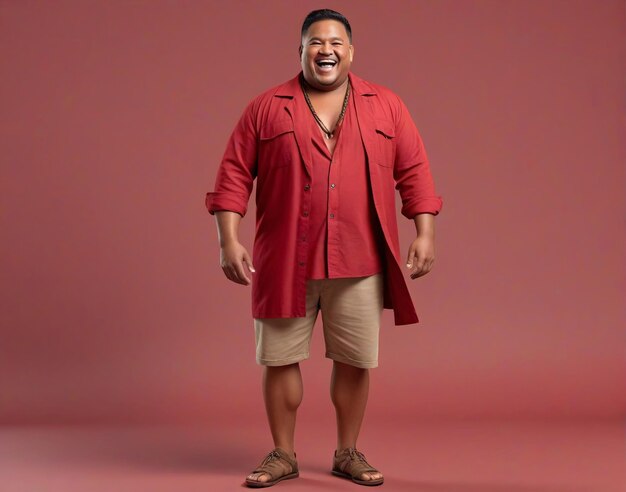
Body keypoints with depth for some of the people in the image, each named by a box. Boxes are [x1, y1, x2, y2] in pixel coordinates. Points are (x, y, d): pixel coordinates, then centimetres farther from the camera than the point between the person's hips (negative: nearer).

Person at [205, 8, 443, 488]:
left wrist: (425, 233, -2)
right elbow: (234, 175, 1)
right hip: (285, 262, 0)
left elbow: (414, 173, 6)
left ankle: (348, 453, 24)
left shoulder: (386, 106, 6)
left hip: (360, 264, 1)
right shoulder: (266, 108, 3)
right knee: (280, 359, 5)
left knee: (355, 362, 6)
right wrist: (229, 240, -6)